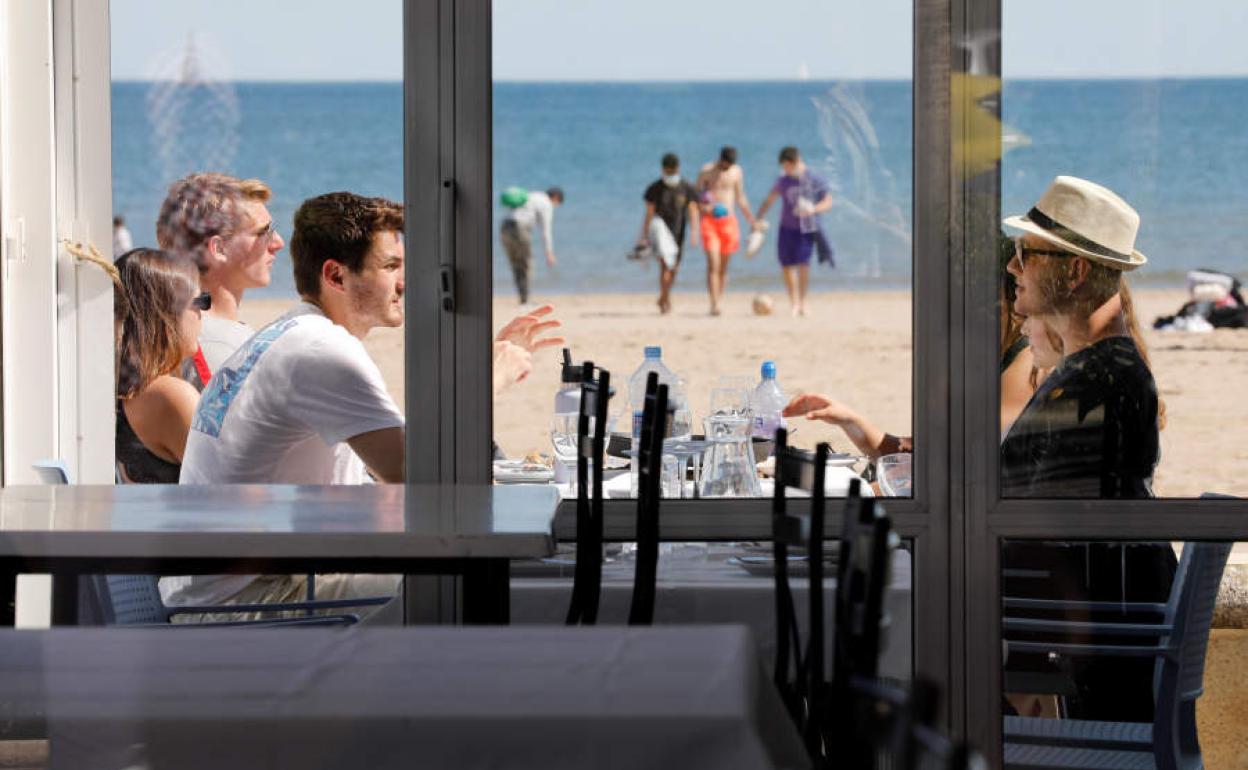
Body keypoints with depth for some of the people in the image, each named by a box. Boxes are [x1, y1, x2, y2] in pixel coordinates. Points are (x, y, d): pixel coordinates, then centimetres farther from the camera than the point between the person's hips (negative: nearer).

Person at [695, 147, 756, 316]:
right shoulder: (706, 172, -2)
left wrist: (751, 220, 15)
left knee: (723, 266, 5)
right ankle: (714, 305, -18)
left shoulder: (737, 172, 8)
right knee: (713, 264, -13)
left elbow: (740, 199, 17)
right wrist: (704, 207, -20)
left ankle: (720, 301, 14)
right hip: (709, 220, -3)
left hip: (728, 221, 3)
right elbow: (694, 197, 0)